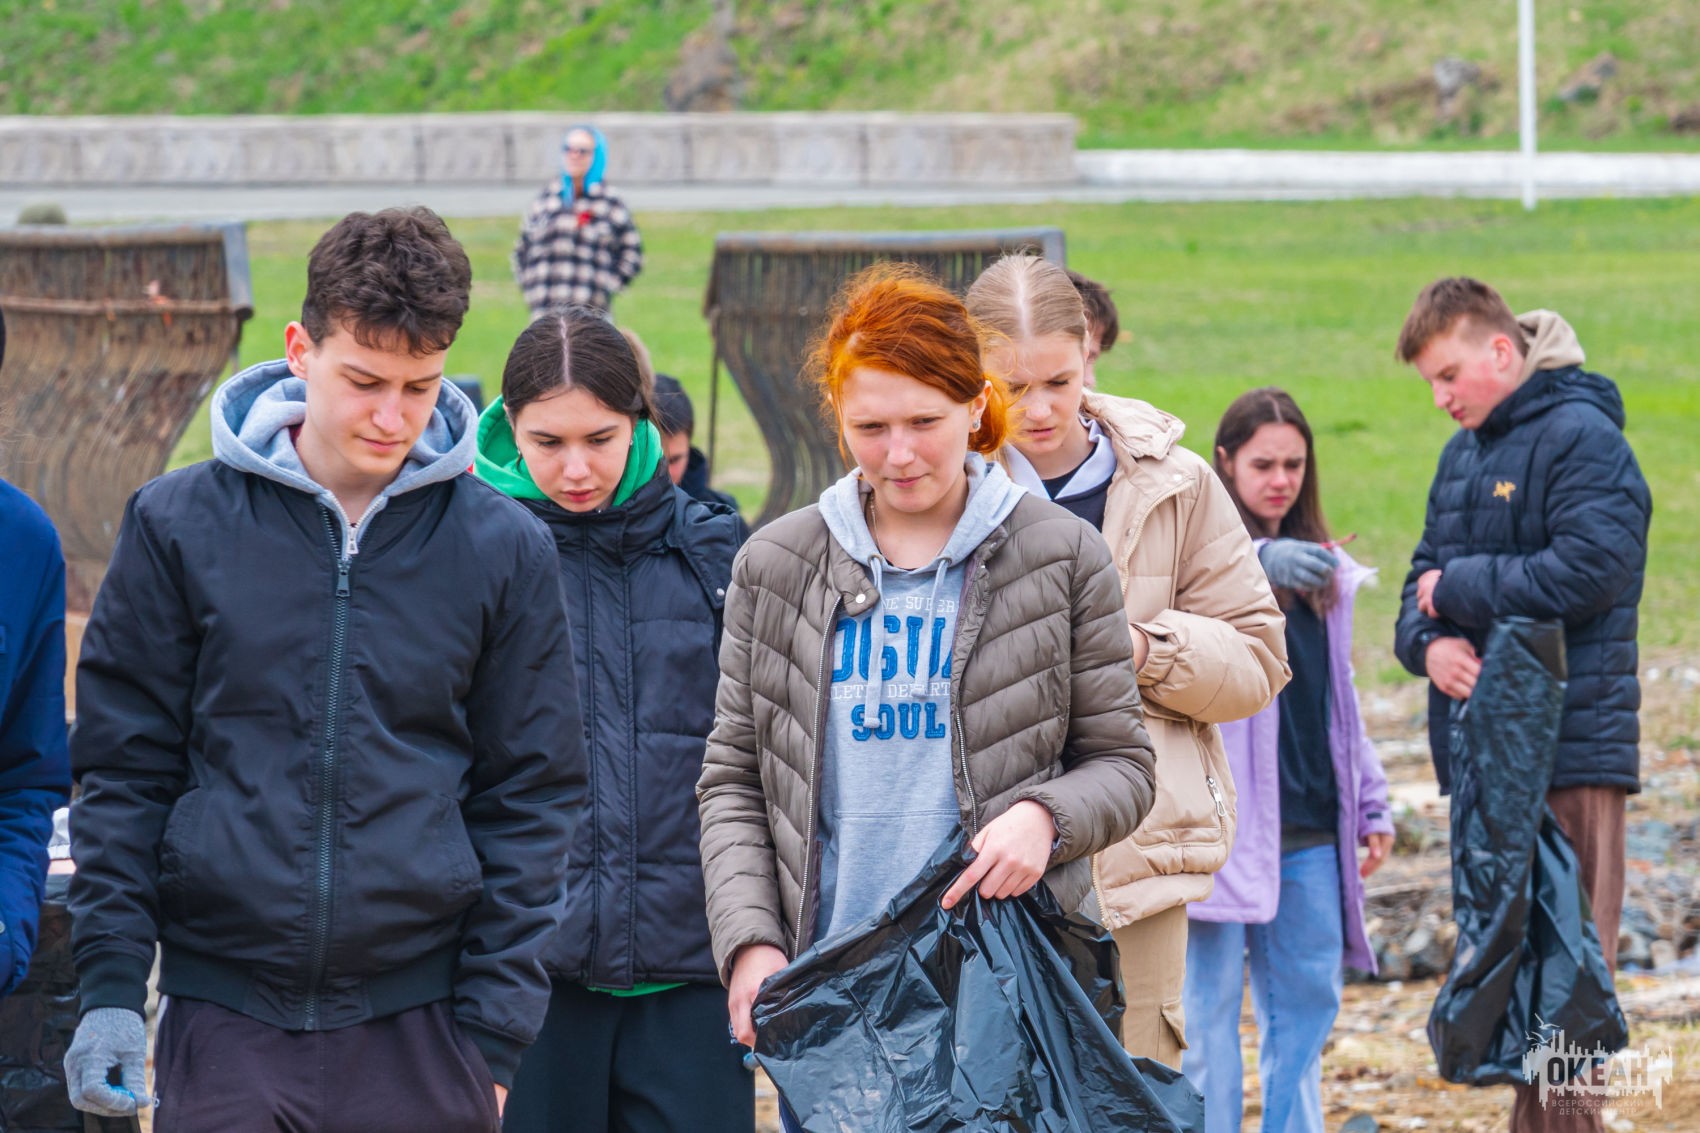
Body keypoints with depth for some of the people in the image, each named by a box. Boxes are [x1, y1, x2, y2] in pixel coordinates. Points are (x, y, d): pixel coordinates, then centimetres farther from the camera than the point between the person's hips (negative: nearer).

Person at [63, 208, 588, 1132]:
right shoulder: (179, 525, 2)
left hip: (421, 1027, 0)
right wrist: (110, 986, -3)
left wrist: (494, 1038, -1)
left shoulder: (504, 549, 3)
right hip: (223, 1021, 0)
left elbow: (533, 804, 5)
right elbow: (122, 771, 5)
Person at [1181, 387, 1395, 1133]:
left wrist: (1370, 803, 18)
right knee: (1212, 1002, -5)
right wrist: (1257, 564, -46)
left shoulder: (1320, 568, 17)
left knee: (1307, 1000, 8)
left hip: (1309, 822, 6)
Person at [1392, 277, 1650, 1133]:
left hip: (1571, 747, -8)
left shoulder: (1582, 438, -9)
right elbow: (1425, 583, 18)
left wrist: (1458, 588, -10)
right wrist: (1429, 642, -6)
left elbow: (1587, 572, -20)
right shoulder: (1461, 457, 16)